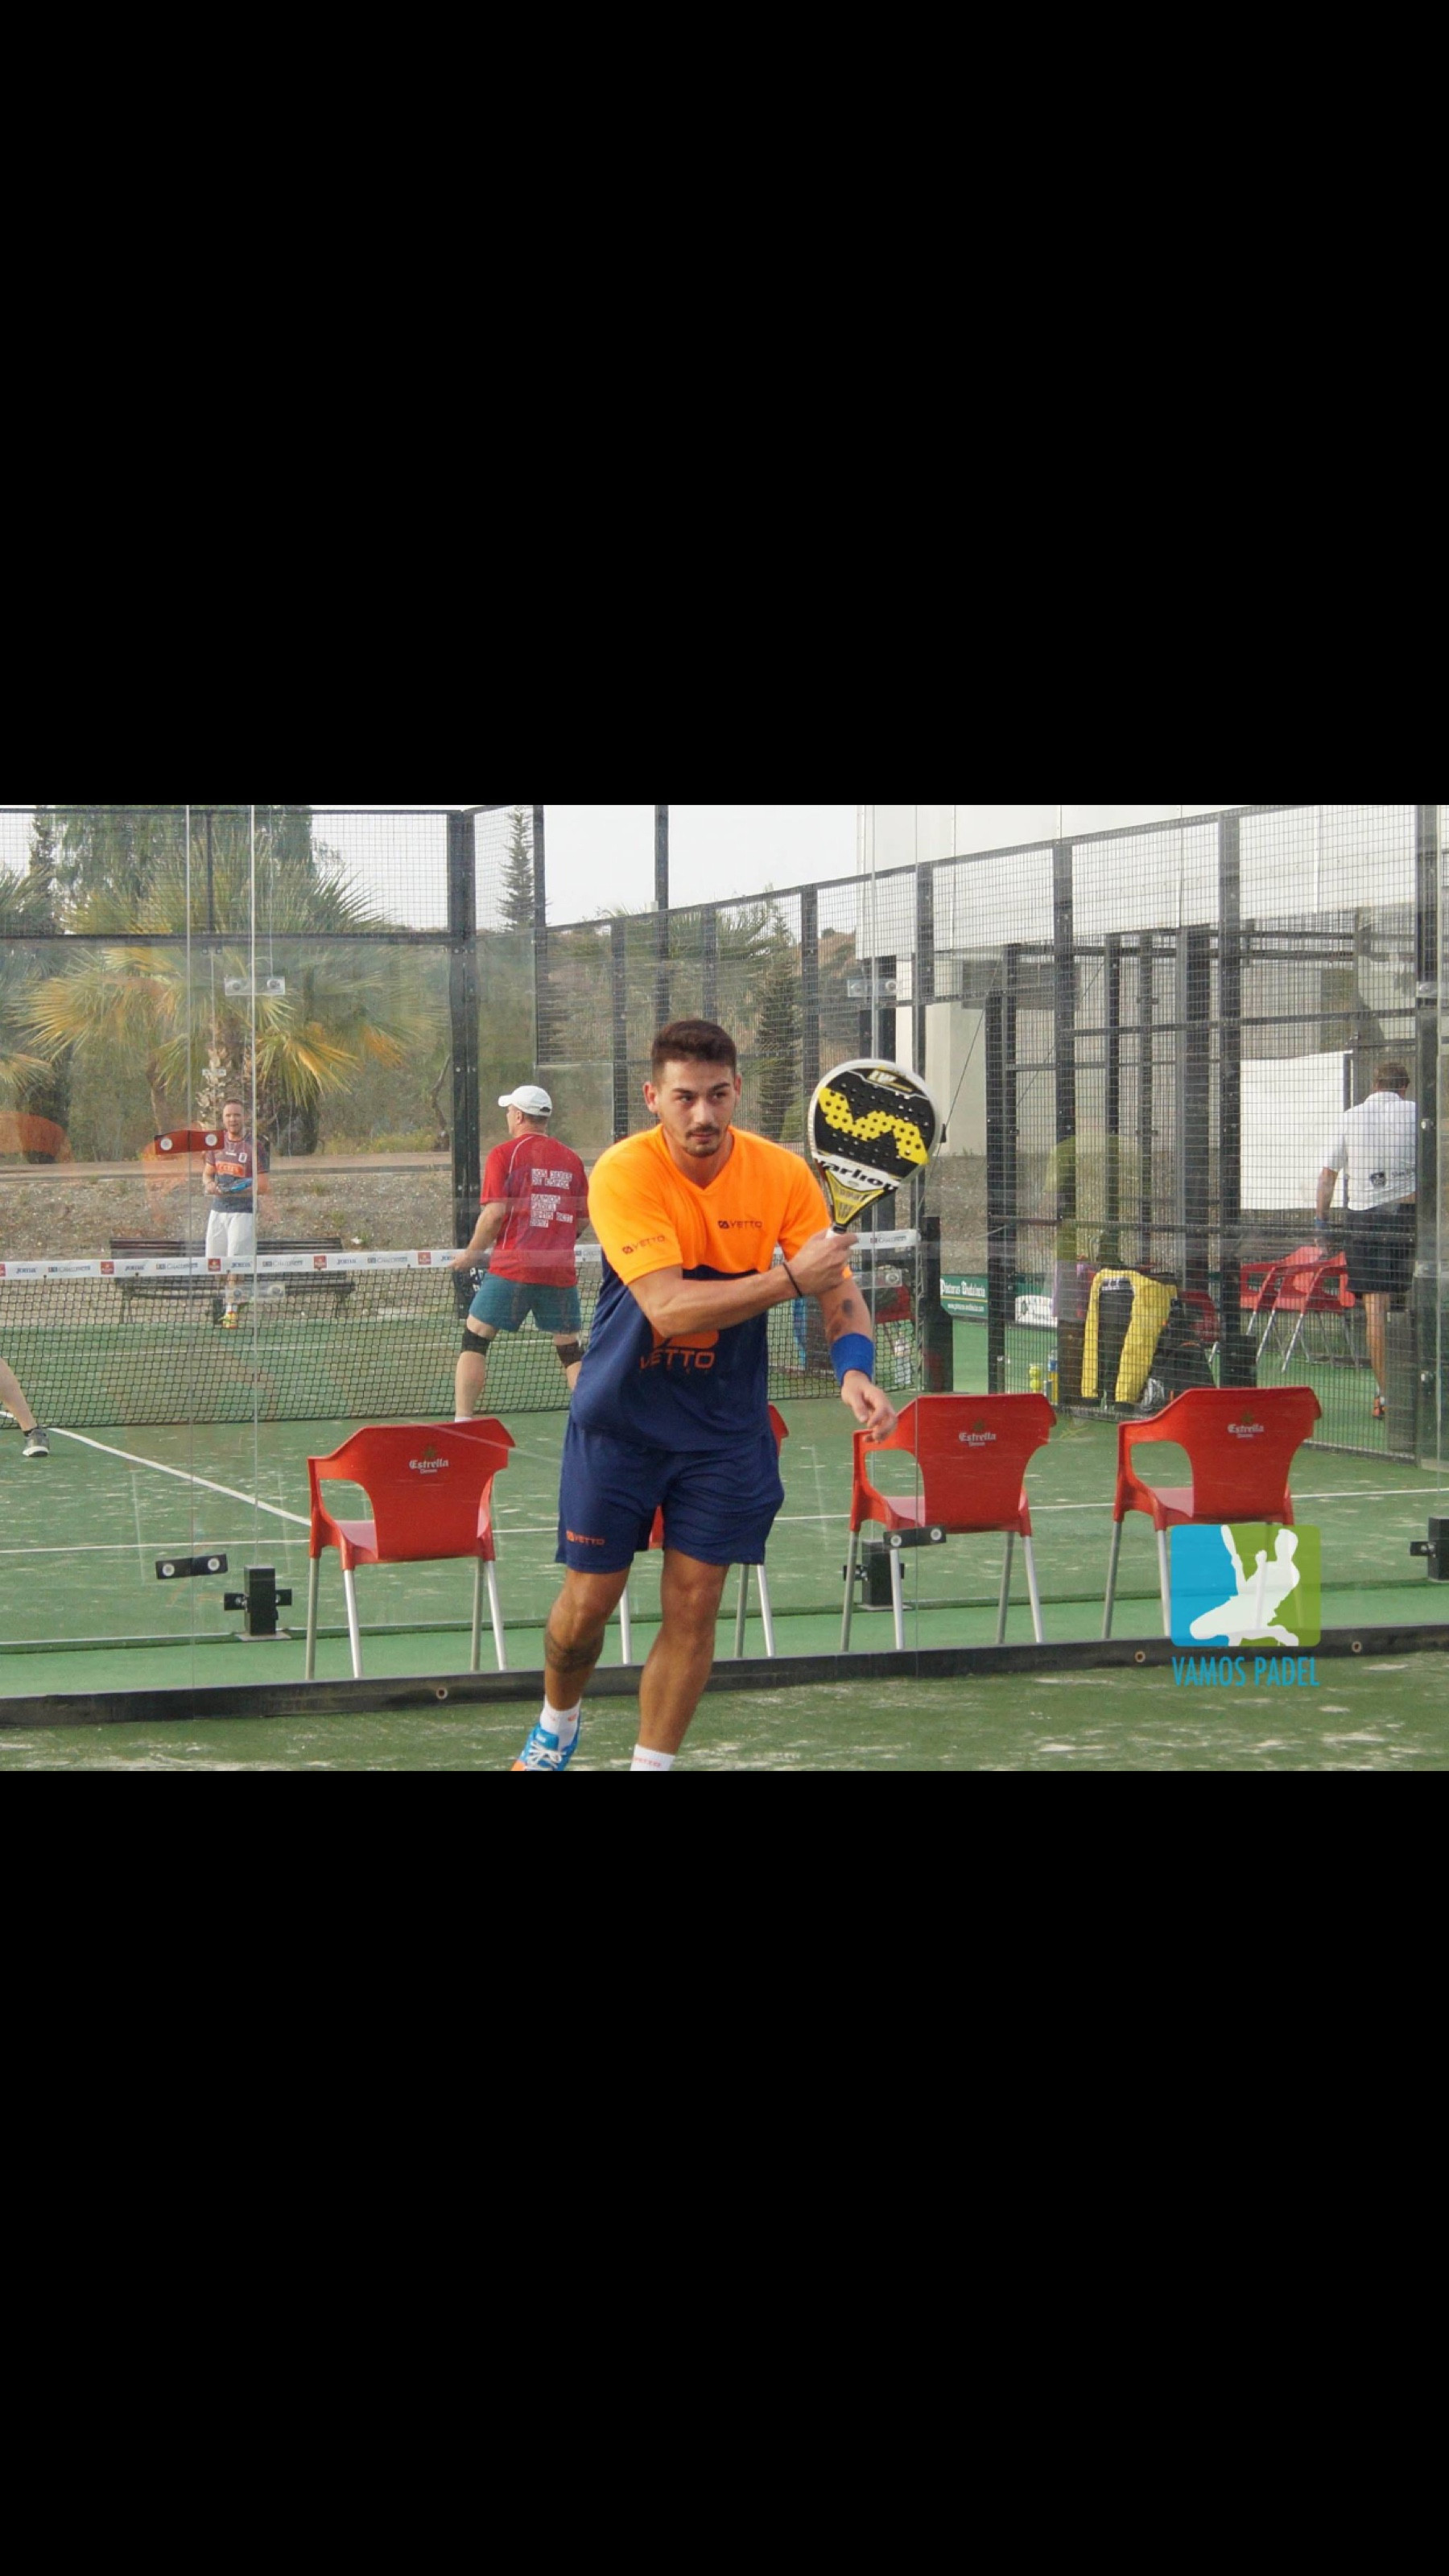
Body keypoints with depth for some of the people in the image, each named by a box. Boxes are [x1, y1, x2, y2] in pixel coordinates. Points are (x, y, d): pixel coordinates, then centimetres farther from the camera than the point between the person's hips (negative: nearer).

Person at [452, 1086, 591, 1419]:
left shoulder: (504, 1154, -2)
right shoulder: (571, 1159, 9)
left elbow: (494, 1214, -10)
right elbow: (584, 1218, 13)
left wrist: (472, 1254, 3)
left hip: (512, 1267, -4)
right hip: (562, 1272, 4)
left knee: (475, 1340, 5)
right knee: (571, 1351, 12)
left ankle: (462, 1422, -3)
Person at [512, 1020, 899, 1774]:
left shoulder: (783, 1175, -10)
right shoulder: (623, 1173, -20)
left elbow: (841, 1293, -5)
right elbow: (670, 1309, -30)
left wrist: (855, 1371, -25)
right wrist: (789, 1279, -37)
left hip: (724, 1429, 2)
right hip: (619, 1420, -2)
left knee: (693, 1607, 1)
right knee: (587, 1601, 7)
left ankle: (652, 1764, 16)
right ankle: (558, 1725, 37)